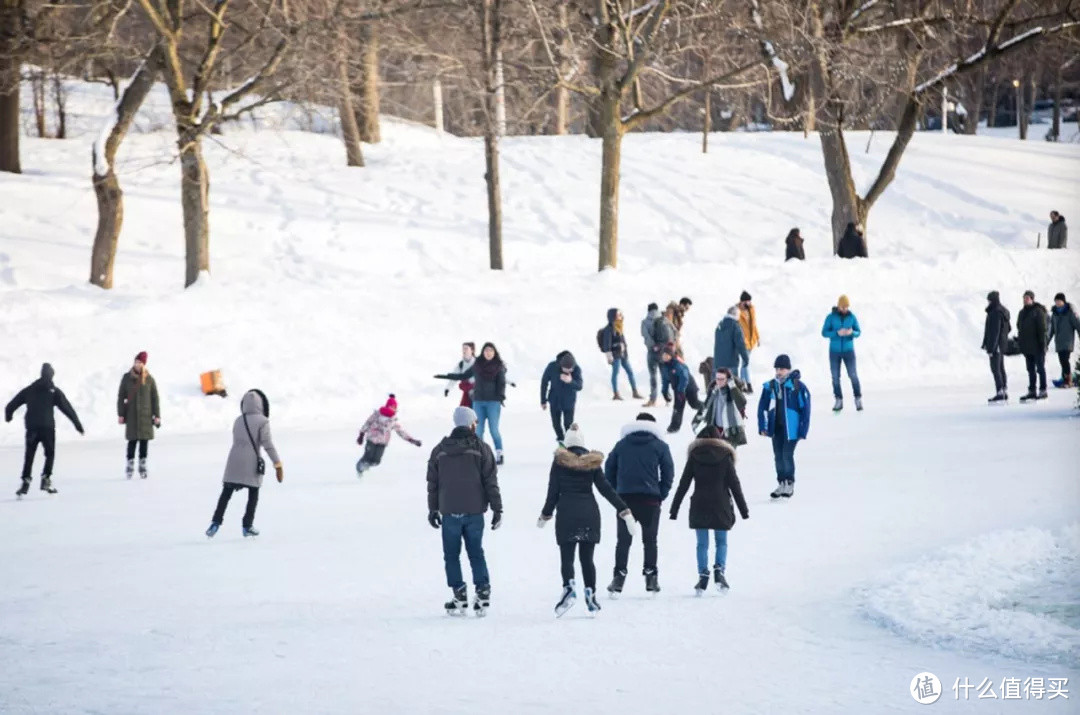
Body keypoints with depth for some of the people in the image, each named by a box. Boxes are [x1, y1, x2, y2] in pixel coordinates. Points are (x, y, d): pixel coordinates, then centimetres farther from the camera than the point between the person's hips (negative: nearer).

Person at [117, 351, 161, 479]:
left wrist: (157, 415, -1)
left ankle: (142, 466, 8)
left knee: (144, 440, 1)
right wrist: (120, 414, -2)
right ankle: (130, 465, 3)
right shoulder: (126, 378, 1)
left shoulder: (149, 379, 1)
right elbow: (121, 397, 3)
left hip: (146, 414, 1)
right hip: (132, 414, -1)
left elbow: (155, 398, 3)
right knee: (132, 440, -4)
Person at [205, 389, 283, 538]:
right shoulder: (262, 421, -6)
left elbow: (237, 441, 15)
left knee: (226, 493, 8)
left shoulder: (238, 421, 10)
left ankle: (216, 522, -4)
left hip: (234, 461, 4)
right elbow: (268, 444, -10)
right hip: (251, 463, -4)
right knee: (253, 495, 11)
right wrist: (278, 464, -6)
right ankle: (247, 526, 10)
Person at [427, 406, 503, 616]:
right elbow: (491, 481, -4)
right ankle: (482, 593, -1)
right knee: (476, 553, 9)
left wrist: (433, 509, 17)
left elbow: (432, 482, 8)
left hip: (449, 512, 0)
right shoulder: (480, 448, -3)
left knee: (452, 555, 7)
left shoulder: (440, 450, 3)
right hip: (474, 511, 0)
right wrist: (497, 508, 1)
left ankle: (459, 596, 1)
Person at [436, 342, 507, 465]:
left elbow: (501, 383, -4)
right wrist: (445, 376, 20)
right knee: (478, 430, 0)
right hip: (478, 401, 3)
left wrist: (501, 396, -20)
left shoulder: (499, 366, -2)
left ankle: (499, 455, 2)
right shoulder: (477, 365, 7)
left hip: (493, 402, -3)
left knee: (494, 429, -6)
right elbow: (463, 376, 18)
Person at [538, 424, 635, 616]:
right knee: (587, 557, 11)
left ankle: (569, 587, -28)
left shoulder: (559, 461, 1)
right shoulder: (593, 462, 6)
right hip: (589, 512, 2)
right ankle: (591, 595, 4)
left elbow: (553, 491, 1)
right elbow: (606, 488, 2)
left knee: (566, 556, -3)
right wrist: (624, 510, 4)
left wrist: (545, 515, 12)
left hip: (566, 512, -2)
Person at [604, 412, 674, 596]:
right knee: (650, 540, 9)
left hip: (625, 498, 1)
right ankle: (651, 578, 5)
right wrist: (661, 495, 8)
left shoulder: (621, 444, 10)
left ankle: (619, 577, -4)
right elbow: (668, 472, 0)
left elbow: (609, 469, 9)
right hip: (650, 498, -1)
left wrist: (616, 493, 12)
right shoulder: (660, 446, 4)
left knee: (623, 540, 5)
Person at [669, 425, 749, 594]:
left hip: (699, 506, 0)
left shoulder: (694, 456, 2)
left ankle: (703, 576, -7)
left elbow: (683, 485, 1)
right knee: (721, 542, 10)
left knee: (702, 543, 5)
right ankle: (719, 569, -11)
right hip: (721, 506, 0)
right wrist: (744, 510, 6)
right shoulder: (725, 456, 2)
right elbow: (734, 485, 1)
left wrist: (674, 509, 4)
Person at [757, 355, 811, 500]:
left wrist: (803, 431, -11)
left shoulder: (798, 387, -11)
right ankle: (781, 484, 22)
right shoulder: (770, 387, 2)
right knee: (778, 456, 11)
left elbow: (805, 410, -8)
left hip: (791, 428, -5)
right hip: (776, 428, 5)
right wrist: (762, 427, 3)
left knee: (787, 455, -7)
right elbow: (762, 407, 9)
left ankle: (790, 484, 9)